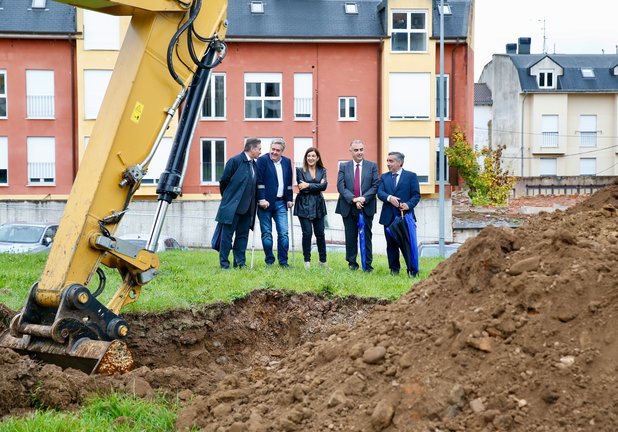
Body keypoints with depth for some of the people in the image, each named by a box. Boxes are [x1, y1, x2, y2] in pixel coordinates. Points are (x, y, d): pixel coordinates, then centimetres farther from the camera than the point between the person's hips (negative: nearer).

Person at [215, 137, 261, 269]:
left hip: (247, 208, 7)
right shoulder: (235, 161, -9)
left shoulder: (254, 164, 12)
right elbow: (224, 181, -5)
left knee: (243, 235, 8)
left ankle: (240, 263, 12)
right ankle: (224, 263, 3)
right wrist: (227, 198, 5)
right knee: (227, 235, -1)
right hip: (232, 206, -7)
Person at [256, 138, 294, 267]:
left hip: (280, 203, 4)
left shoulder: (287, 162, 12)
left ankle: (283, 261, 3)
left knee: (283, 233, -2)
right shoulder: (262, 160, -3)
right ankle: (269, 261, 8)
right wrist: (261, 199, -15)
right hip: (266, 202, -4)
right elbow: (259, 181, -9)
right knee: (266, 233, 1)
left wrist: (289, 199, 11)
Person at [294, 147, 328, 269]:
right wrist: (317, 186, -9)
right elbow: (301, 187, -9)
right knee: (307, 233, -5)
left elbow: (324, 186, -6)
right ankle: (307, 261, 5)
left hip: (318, 205, 2)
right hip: (304, 205, -2)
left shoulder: (322, 171, 10)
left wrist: (309, 185, -12)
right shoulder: (300, 171, 3)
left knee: (320, 233, 4)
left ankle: (323, 260, 13)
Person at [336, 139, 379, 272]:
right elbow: (341, 186, -1)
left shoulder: (372, 166, 7)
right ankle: (352, 263, 15)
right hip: (348, 208, 1)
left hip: (367, 207, -1)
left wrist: (364, 198, -14)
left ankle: (368, 265, 5)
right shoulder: (343, 167, 8)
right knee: (350, 237, 6)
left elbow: (376, 185, -1)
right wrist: (353, 199, -15)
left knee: (367, 237, 1)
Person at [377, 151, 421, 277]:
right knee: (391, 244, 8)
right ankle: (394, 269, 17)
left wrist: (409, 204, -20)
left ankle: (412, 270, 2)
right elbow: (380, 192, -1)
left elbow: (416, 195, -2)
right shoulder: (384, 177, 13)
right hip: (389, 217, 3)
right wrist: (389, 198, -21)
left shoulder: (411, 176, 4)